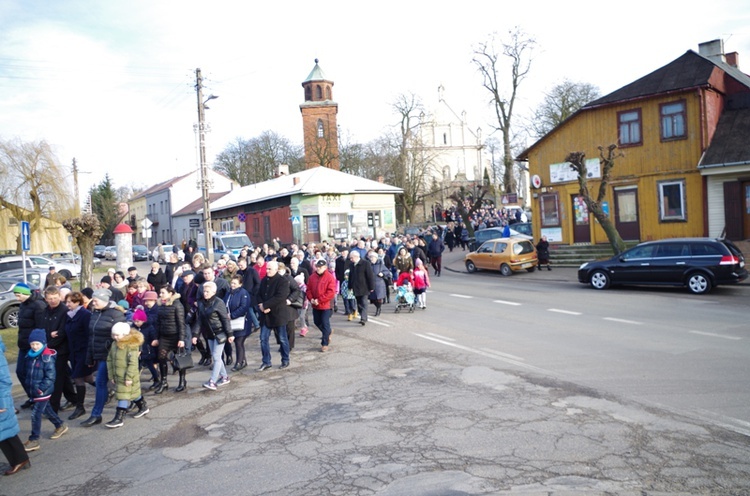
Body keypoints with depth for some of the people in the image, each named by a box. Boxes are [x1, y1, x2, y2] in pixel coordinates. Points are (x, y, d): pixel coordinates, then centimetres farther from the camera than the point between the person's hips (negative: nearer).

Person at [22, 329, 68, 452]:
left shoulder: (47, 358, -19)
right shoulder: (30, 355, 4)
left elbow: (50, 377, -19)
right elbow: (29, 373, 17)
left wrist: (40, 389, -21)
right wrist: (29, 386, 11)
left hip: (43, 392, -8)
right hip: (33, 391, 8)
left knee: (35, 414, -5)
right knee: (46, 410, 20)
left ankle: (34, 441, 5)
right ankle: (60, 426, 40)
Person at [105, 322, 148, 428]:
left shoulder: (132, 345, -19)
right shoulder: (114, 344, 4)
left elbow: (133, 363, -21)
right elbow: (109, 360, 10)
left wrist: (129, 377, -22)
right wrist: (111, 375, 8)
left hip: (128, 377, -8)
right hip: (118, 376, 8)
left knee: (123, 396, -7)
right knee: (133, 394, 20)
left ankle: (118, 419, -4)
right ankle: (143, 407, 38)